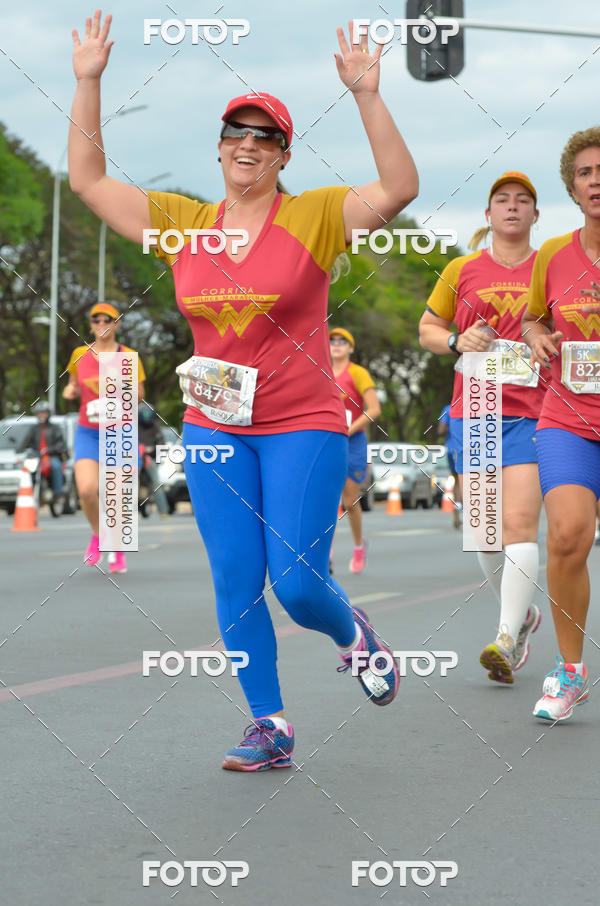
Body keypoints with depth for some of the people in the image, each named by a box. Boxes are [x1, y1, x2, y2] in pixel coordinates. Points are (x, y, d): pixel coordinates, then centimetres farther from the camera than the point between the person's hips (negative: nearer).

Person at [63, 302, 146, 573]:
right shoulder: (80, 355, 5)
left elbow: (140, 394, 7)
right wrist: (70, 391, -2)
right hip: (88, 433, 1)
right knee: (87, 490, -19)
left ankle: (119, 550, 22)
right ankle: (98, 535, 12)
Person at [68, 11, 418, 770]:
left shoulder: (315, 216, -3)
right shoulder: (181, 223, 6)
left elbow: (399, 188, -16)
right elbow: (88, 179, 9)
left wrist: (367, 96, -25)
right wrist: (88, 84, 1)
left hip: (303, 427, -3)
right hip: (213, 428, 4)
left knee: (297, 584, -7)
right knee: (234, 582, 0)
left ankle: (353, 636, 28)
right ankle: (269, 727, 11)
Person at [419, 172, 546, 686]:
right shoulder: (462, 270, 9)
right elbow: (428, 329, 17)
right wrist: (457, 341, -4)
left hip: (531, 415, -2)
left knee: (519, 523, -16)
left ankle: (506, 642, -19)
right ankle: (523, 614, 28)